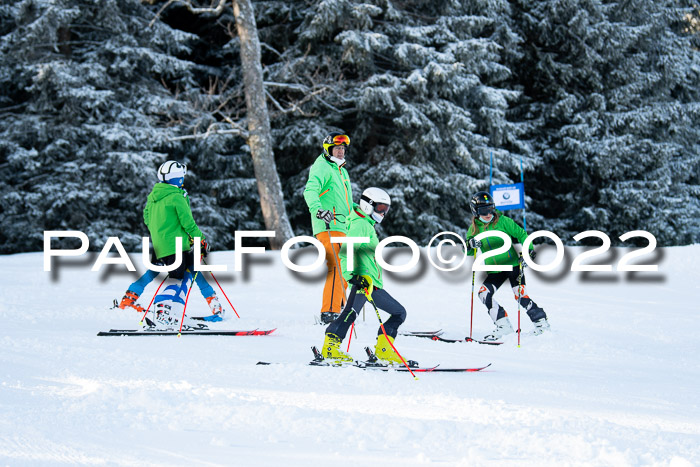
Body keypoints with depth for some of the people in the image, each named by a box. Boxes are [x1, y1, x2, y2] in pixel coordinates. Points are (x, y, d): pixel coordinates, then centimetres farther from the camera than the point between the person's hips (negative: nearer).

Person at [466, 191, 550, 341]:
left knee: (520, 295, -12)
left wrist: (528, 249, -18)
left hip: (513, 265, -4)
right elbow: (468, 252, 5)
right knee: (484, 293, -14)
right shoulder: (474, 228, 3)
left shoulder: (503, 221, -8)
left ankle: (541, 321, 6)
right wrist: (470, 245, -18)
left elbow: (520, 233, -4)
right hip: (494, 271, 4)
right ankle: (503, 325, -11)